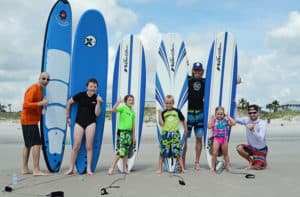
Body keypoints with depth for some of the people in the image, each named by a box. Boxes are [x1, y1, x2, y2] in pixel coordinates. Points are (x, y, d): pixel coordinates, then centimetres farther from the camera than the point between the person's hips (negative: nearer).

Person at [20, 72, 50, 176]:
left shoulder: (39, 89, 13)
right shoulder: (33, 89, -16)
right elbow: (26, 105, -24)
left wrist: (43, 103, 9)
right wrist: (40, 103, -30)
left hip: (30, 121, 10)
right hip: (30, 121, -10)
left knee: (28, 145, 13)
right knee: (37, 144, -10)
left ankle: (25, 169, 20)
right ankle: (36, 170, -9)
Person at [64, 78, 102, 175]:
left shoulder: (97, 98, -1)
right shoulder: (80, 95, -5)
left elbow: (97, 114, -5)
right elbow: (68, 103, 6)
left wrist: (98, 103, -17)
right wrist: (68, 117, 8)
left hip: (91, 123, 1)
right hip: (79, 122, 0)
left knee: (89, 146, 2)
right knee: (76, 146, 0)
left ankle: (89, 168, 13)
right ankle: (71, 168, 11)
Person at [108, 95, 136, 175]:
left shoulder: (132, 112, 14)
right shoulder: (123, 108, -4)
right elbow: (113, 110, -23)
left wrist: (134, 136, 17)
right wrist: (118, 102, -34)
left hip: (129, 132, 7)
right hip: (122, 131, -7)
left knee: (126, 151, 11)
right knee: (120, 151, -12)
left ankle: (124, 168, 21)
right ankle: (112, 167, -3)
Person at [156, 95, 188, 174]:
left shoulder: (177, 111, 4)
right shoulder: (163, 112, 4)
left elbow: (183, 120, 14)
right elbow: (161, 124, -7)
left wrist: (186, 130, 15)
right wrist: (159, 113, -10)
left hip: (175, 133, 0)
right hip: (165, 133, 0)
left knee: (177, 152, -1)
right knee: (163, 152, 1)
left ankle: (182, 168, 9)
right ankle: (159, 169, 11)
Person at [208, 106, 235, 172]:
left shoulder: (226, 120, 1)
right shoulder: (214, 120, -2)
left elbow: (233, 123, -9)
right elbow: (209, 126, -13)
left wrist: (228, 117, -6)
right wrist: (211, 118, -10)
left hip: (224, 138, 2)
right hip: (216, 138, -1)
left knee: (225, 153, 15)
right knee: (214, 153, -5)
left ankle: (228, 166, 27)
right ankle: (212, 167, 5)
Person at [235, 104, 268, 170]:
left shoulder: (262, 123, -21)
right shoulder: (247, 120, -8)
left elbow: (261, 139, -31)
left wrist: (253, 130, -48)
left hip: (261, 149, -4)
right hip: (251, 147, 4)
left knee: (257, 167, -15)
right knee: (239, 148, -24)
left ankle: (263, 161, 23)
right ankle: (251, 161, 3)